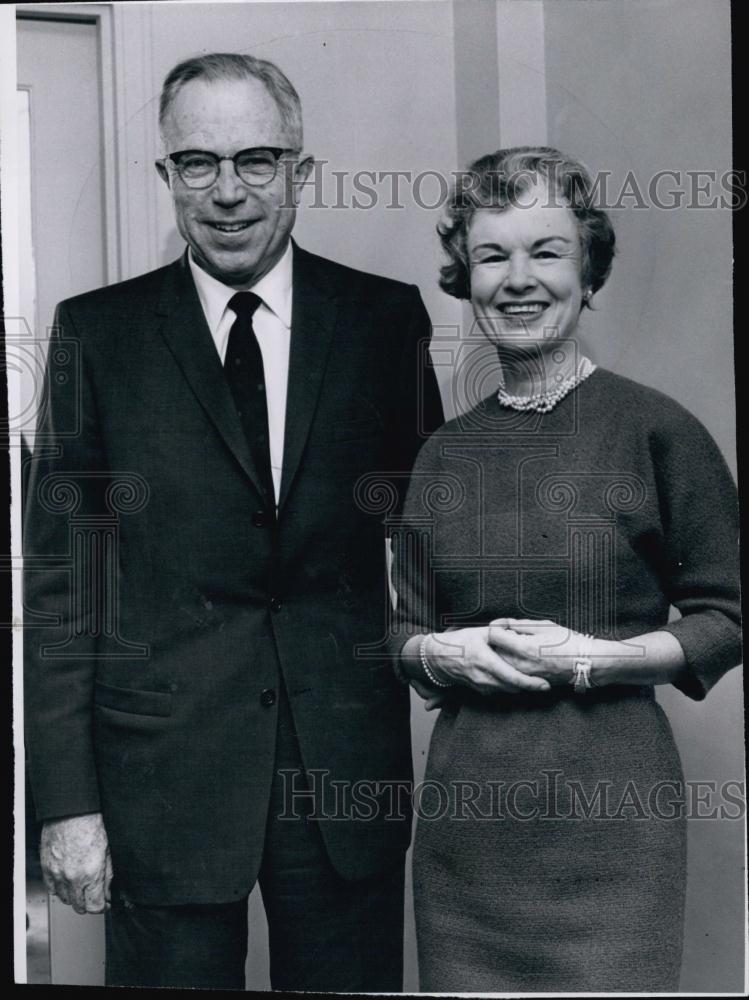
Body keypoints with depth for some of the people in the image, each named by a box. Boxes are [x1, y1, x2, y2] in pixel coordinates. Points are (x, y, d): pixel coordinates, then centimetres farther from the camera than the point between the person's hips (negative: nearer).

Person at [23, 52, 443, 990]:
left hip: (349, 763, 2)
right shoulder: (97, 332, -1)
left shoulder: (386, 317, 3)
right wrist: (67, 801, -5)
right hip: (164, 768, -1)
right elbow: (57, 581, -1)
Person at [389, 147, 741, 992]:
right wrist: (443, 652, -6)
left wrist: (599, 657, -13)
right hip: (465, 807, 4)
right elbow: (404, 629, 15)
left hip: (607, 804, -3)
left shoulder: (655, 429, -4)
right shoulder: (443, 454, 9)